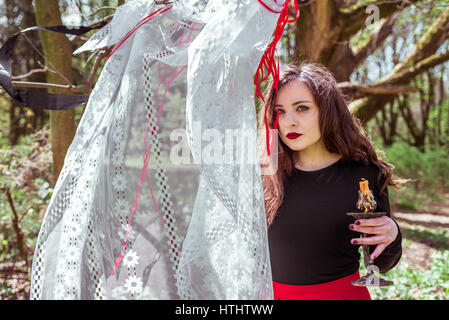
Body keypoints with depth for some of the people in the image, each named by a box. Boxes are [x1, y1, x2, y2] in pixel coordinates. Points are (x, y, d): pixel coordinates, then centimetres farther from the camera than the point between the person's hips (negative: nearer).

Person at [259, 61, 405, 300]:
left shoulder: (365, 176, -9)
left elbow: (382, 264, -1)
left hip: (339, 292, -1)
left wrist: (391, 236, -20)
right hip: (272, 292, 1)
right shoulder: (266, 175, -8)